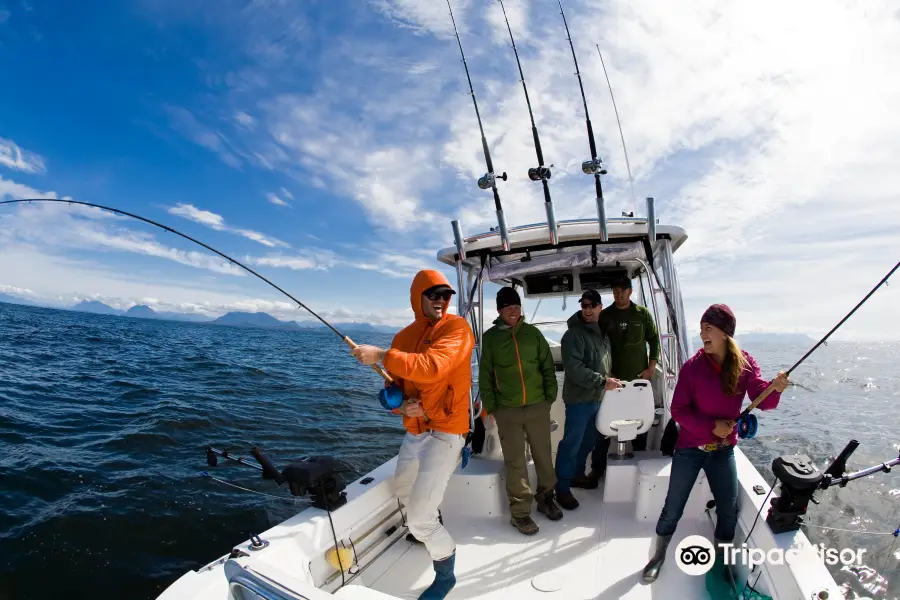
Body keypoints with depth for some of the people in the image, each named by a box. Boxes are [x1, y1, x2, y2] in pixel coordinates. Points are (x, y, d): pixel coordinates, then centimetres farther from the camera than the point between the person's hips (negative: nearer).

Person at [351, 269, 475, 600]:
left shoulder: (457, 327, -14)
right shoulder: (403, 337, 7)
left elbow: (432, 367, -30)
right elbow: (394, 385, 10)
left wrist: (381, 356, -27)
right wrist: (403, 405, -11)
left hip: (444, 432, -7)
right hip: (414, 431, 8)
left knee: (420, 518, -6)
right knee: (402, 492, 29)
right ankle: (429, 528, 60)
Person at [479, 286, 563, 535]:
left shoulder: (533, 332, 4)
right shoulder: (490, 337, 0)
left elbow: (548, 367, 8)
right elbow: (485, 375, 2)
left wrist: (550, 396, 2)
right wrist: (490, 406, -2)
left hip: (538, 406, 2)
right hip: (507, 410, -2)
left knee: (543, 455, 14)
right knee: (515, 462, 4)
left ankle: (545, 498, 35)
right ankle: (520, 512, 17)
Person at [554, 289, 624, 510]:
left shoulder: (601, 332, 11)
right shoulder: (574, 334, -16)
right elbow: (574, 369, -24)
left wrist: (609, 379, 7)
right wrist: (603, 381, -21)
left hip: (596, 398, 8)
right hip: (579, 399, -8)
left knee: (588, 440, 19)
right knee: (571, 443, -1)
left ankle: (578, 475, 37)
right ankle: (562, 488, 10)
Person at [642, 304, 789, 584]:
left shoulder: (745, 363, -7)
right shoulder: (692, 366, -15)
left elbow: (762, 401, -15)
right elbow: (678, 410, -13)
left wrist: (774, 388, -34)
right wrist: (711, 426, -22)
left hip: (724, 449, 2)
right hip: (690, 448, -2)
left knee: (729, 510, 14)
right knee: (673, 508, 7)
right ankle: (659, 555, 30)